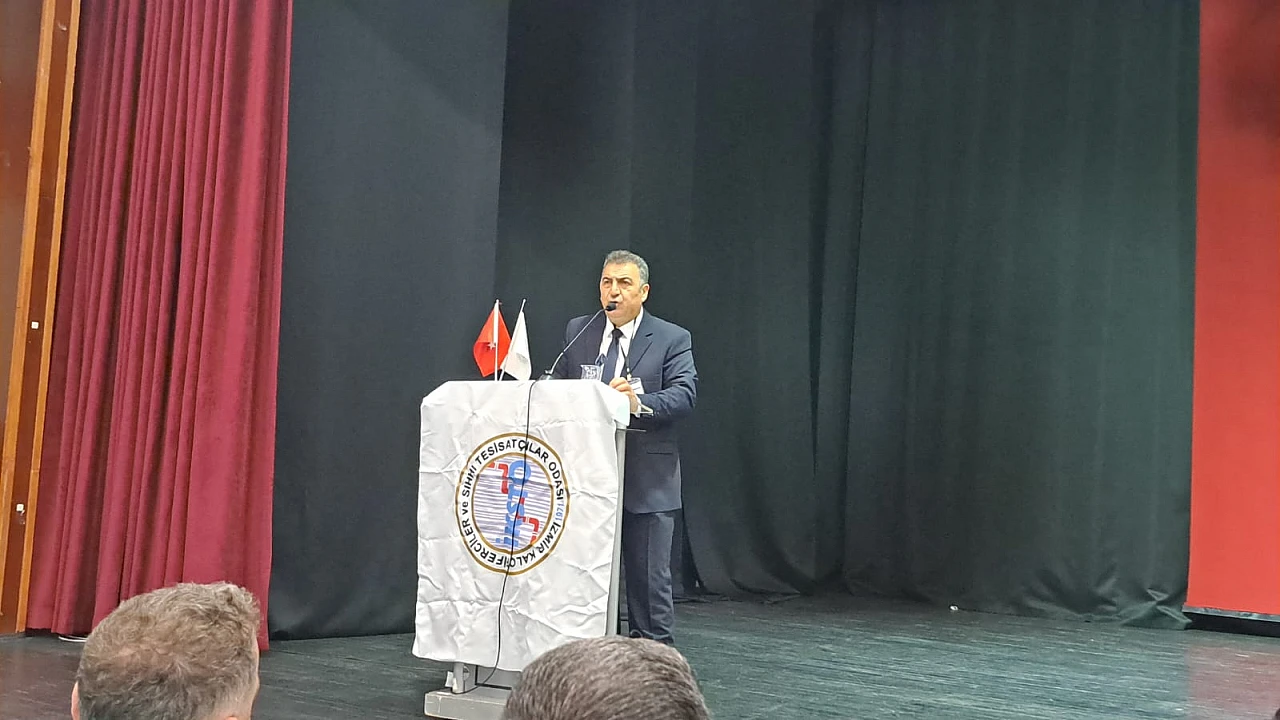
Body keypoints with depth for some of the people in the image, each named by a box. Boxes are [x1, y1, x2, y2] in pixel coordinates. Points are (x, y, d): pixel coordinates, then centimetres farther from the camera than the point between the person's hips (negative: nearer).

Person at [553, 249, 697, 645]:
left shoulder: (672, 339, 0)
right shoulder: (577, 331, 11)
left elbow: (684, 393, -13)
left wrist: (639, 402, -29)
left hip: (647, 482, -3)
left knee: (649, 576, 2)